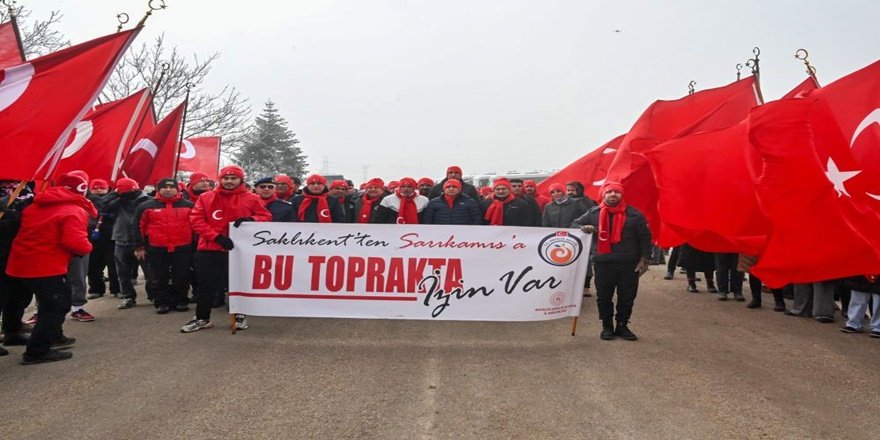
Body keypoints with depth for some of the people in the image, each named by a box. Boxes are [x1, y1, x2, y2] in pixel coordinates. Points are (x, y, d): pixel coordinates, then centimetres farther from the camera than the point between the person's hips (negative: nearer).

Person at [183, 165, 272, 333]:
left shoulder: (252, 199, 1)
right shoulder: (206, 198, 4)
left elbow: (266, 217, 4)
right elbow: (196, 220, -3)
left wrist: (250, 219, -18)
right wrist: (216, 236, -15)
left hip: (239, 250, -1)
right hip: (209, 250, 2)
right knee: (206, 285, 9)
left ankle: (240, 315, 26)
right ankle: (202, 318, 23)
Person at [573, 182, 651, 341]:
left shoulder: (634, 214, 2)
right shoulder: (593, 213, 4)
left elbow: (645, 237, 4)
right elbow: (575, 224, 13)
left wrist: (643, 259, -2)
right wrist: (583, 228, -10)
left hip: (629, 264, 0)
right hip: (603, 264, 0)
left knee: (627, 297, 7)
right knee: (603, 297, 7)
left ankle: (622, 326, 24)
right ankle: (607, 326, 22)